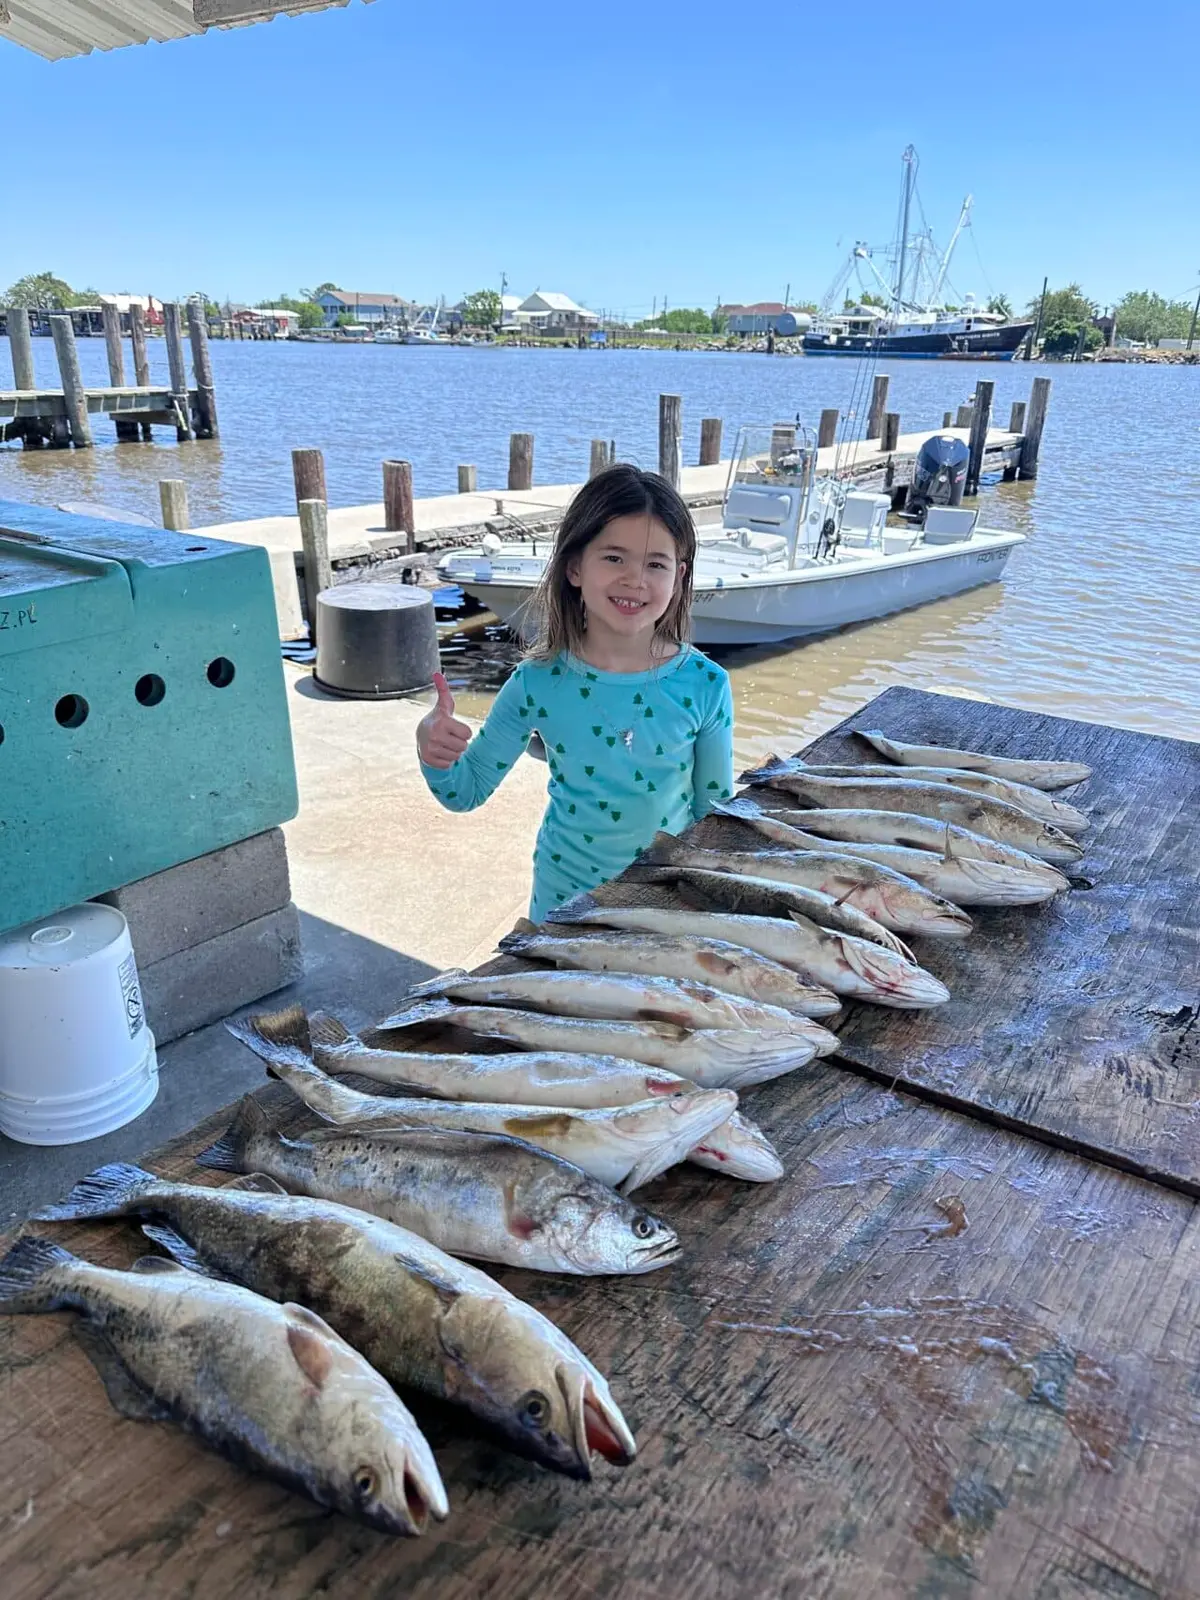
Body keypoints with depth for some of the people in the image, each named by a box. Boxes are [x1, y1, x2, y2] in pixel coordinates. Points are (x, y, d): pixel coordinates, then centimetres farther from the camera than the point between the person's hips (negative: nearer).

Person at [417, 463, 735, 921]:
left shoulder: (705, 685, -13)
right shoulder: (539, 683, -13)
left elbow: (715, 808, -1)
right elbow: (467, 791, -4)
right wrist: (434, 753, -24)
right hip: (564, 902, 0)